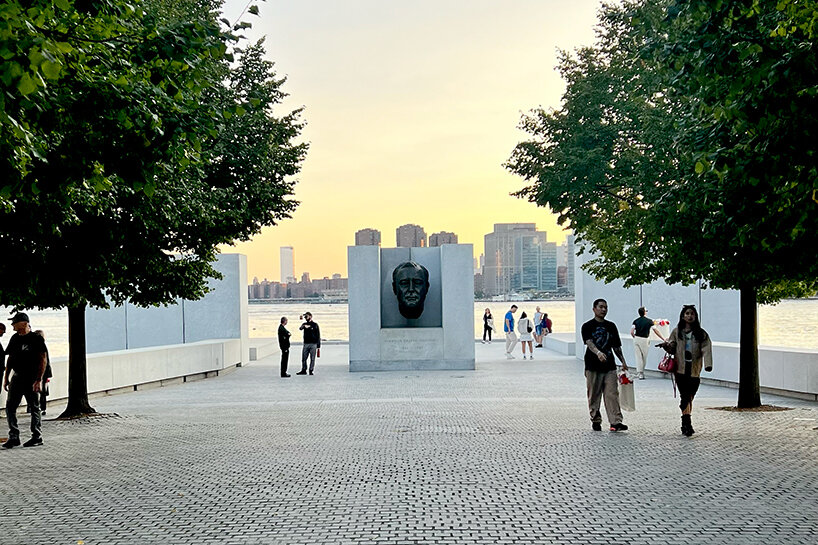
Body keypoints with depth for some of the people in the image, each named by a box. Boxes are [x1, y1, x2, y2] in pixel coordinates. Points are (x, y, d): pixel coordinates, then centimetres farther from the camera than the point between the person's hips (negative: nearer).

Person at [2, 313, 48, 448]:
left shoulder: (37, 339, -8)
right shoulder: (15, 338, 11)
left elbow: (43, 361, -11)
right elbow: (11, 358, 17)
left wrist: (39, 380, -17)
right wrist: (6, 377, 13)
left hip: (32, 379, -6)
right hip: (17, 378, 6)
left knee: (34, 408, 3)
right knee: (10, 407, 1)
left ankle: (37, 437, 12)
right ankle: (14, 437, 7)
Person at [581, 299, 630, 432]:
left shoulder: (611, 326, 15)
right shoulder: (587, 326, 0)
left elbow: (616, 346, 18)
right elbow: (589, 343, -16)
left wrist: (623, 361, 12)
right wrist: (598, 352, -34)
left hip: (610, 366, 3)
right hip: (593, 366, -3)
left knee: (612, 394, -5)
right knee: (594, 395, 4)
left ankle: (616, 422, -8)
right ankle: (596, 421, 16)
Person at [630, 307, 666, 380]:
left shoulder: (635, 321, 4)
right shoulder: (649, 321, -3)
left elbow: (632, 332, -5)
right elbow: (656, 331, -3)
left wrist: (635, 337, 13)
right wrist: (663, 339, 3)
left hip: (637, 339, 3)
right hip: (645, 340, -3)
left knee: (638, 357, 5)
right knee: (644, 357, 11)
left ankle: (639, 374, 1)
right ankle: (642, 372, 20)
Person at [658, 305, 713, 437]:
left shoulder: (701, 333, 7)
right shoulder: (677, 332, 9)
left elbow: (706, 348, -5)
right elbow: (672, 349, 13)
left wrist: (708, 364, -20)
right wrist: (666, 345, -11)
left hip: (694, 370, 1)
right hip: (680, 369, -1)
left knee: (690, 397, 5)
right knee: (685, 397, -10)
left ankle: (685, 425, 17)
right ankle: (687, 425, -11)